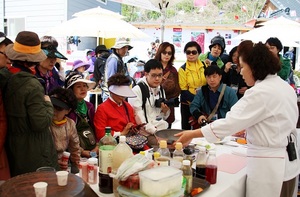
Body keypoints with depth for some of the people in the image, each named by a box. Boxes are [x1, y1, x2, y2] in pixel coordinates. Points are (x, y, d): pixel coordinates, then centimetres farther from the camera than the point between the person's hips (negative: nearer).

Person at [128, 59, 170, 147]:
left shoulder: (161, 90, 14)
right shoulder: (137, 90, -8)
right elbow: (138, 118, -14)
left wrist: (165, 111, -2)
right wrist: (155, 131, -17)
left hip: (162, 131, 7)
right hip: (146, 134, -7)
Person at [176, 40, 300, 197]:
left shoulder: (260, 92, -22)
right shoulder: (284, 87, 8)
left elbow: (230, 121, -22)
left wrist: (192, 134, -16)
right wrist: (248, 130, 17)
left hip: (269, 166, -9)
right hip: (286, 162, 10)